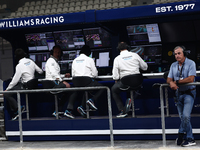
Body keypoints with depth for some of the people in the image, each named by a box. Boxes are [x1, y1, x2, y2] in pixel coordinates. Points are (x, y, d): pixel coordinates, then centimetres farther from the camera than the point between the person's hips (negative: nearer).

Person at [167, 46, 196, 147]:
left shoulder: (191, 63, -7)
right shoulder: (173, 65, 10)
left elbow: (191, 79, -18)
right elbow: (169, 79, 6)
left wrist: (177, 82, -13)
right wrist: (171, 82, -18)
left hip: (189, 92, -6)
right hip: (178, 93, 6)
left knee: (185, 116, -16)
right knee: (182, 117, 6)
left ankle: (181, 136, -3)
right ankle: (190, 139, 12)